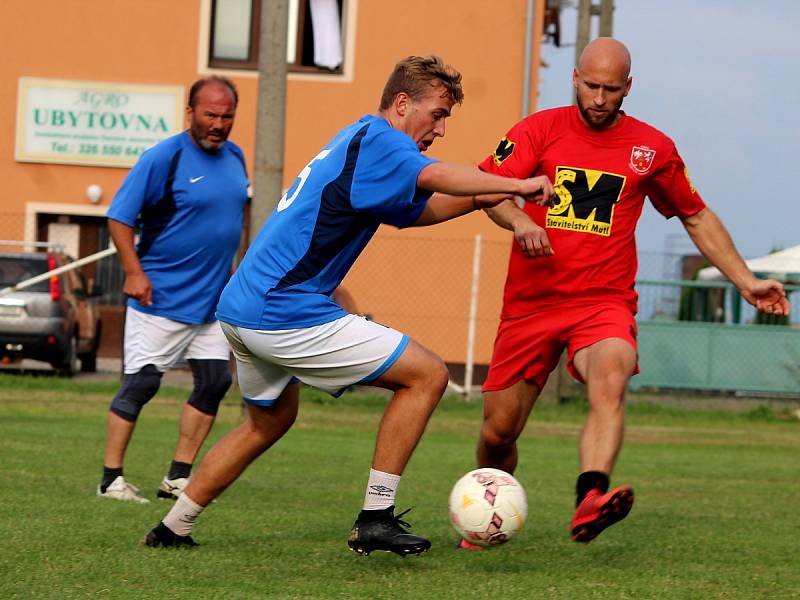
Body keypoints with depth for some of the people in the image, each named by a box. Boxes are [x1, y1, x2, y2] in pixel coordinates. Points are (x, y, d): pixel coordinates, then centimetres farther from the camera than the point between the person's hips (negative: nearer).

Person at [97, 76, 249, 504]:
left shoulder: (234, 157, 8)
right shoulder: (164, 158, -13)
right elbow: (119, 216, -13)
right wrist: (134, 272, -19)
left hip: (212, 300, 7)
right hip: (161, 297, -7)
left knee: (215, 380, 4)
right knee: (140, 383, -6)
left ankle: (178, 478, 12)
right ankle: (111, 479, 0)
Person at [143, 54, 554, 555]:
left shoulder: (355, 140, 21)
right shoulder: (377, 138, -10)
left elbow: (413, 210, 28)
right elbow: (431, 176, -29)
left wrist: (480, 198, 13)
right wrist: (518, 185, -25)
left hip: (243, 309, 10)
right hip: (288, 312, -10)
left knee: (270, 421, 32)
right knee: (427, 374, -6)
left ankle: (172, 528, 34)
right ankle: (376, 519, -6)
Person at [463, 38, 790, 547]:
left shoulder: (652, 149, 7)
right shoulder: (540, 130, 3)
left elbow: (697, 218, 19)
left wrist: (746, 282, 15)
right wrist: (517, 220, -29)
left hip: (605, 303, -1)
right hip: (531, 302, 1)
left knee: (611, 381, -34)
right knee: (497, 432, 2)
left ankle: (590, 500, -52)